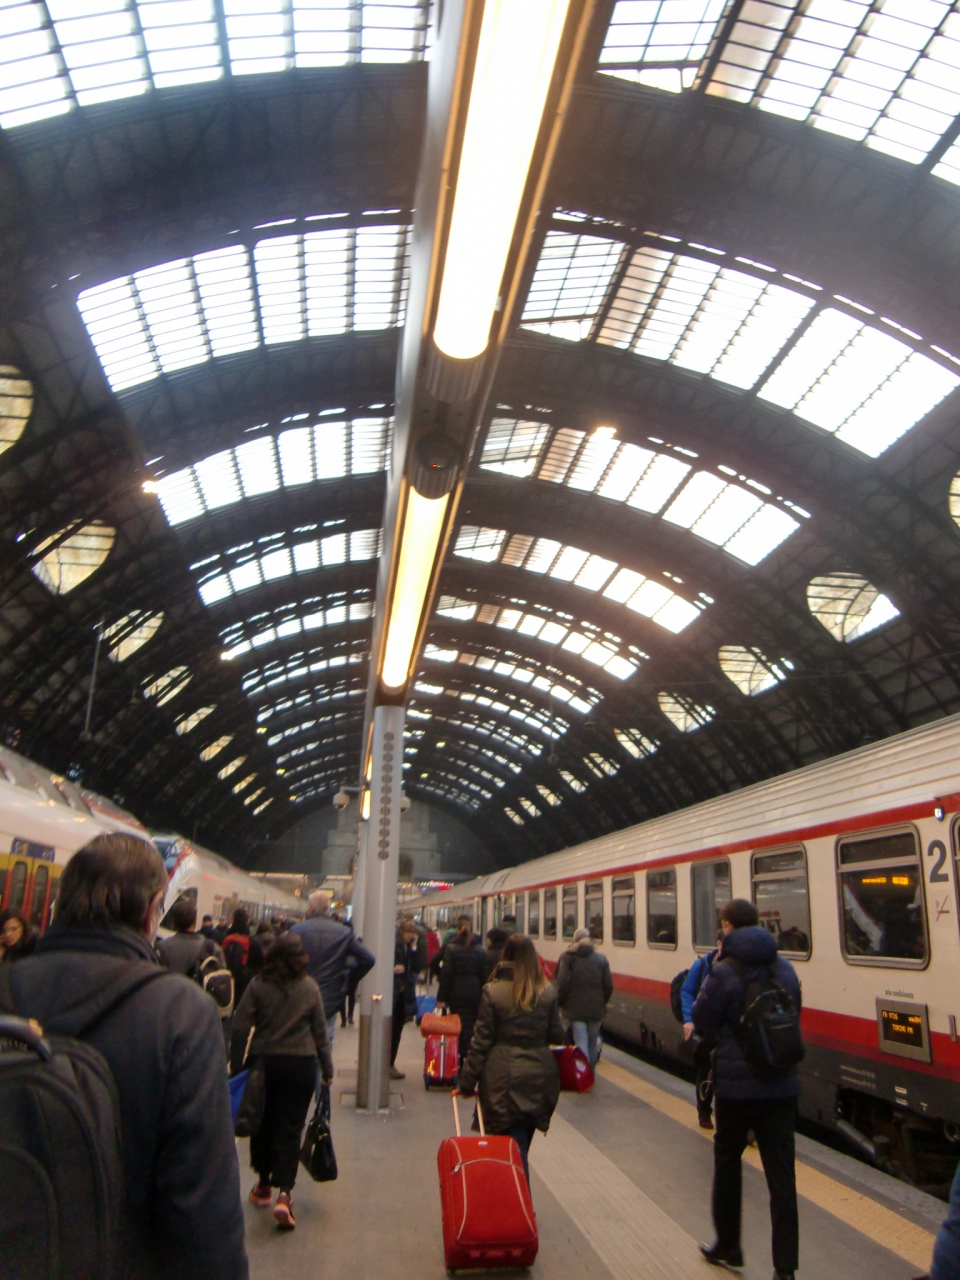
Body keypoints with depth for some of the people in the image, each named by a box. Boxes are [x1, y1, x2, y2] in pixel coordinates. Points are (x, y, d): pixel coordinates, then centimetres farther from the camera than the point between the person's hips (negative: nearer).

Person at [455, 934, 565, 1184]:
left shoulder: (493, 991, -8)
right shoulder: (548, 992, -2)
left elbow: (480, 1041, -7)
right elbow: (557, 1036, 5)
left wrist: (466, 1083, 0)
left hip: (504, 1080, -3)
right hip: (538, 1079, 3)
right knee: (522, 1148, 18)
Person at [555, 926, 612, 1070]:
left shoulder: (567, 958, -4)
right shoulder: (601, 958, 5)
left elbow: (562, 984, -10)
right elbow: (608, 986, 3)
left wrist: (562, 1003, 4)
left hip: (576, 1009, -3)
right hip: (596, 1009, 3)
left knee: (581, 1044, -4)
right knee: (592, 1044, 15)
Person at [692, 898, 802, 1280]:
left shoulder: (725, 973, -17)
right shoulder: (784, 968, 2)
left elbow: (701, 1022, -7)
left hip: (737, 1085, -4)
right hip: (782, 1085, 4)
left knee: (727, 1162, 16)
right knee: (781, 1171, 8)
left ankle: (727, 1248, 30)